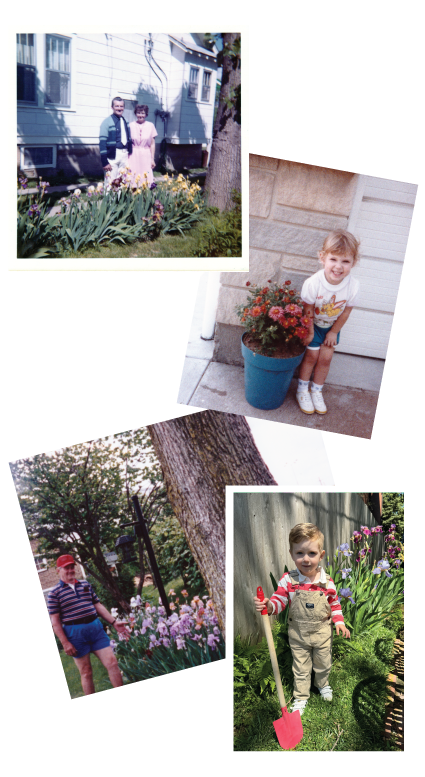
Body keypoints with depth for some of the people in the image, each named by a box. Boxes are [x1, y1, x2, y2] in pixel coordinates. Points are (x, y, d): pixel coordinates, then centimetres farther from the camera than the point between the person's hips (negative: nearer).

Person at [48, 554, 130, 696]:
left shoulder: (85, 585, 12)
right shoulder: (55, 593, -3)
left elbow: (98, 606, 15)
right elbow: (55, 622, -5)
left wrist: (114, 622, 7)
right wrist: (65, 643, -10)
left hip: (96, 628, 4)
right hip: (75, 633, -4)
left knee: (112, 663, 0)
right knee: (86, 672, 5)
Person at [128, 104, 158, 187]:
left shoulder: (150, 125, 5)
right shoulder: (131, 125, 3)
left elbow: (152, 144, 8)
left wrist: (152, 159, 4)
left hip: (146, 156, 1)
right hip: (134, 156, 0)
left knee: (146, 180, -5)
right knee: (133, 179, -5)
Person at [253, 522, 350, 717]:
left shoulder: (327, 581, -13)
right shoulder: (288, 580, -19)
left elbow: (334, 604, 1)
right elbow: (279, 601, -15)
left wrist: (339, 622, -6)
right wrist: (268, 606, -35)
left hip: (322, 633, 1)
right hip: (298, 635, -1)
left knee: (323, 664, 24)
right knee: (300, 668, 15)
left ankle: (323, 685, 54)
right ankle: (300, 697, 37)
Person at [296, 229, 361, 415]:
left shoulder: (353, 285, -28)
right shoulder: (313, 283, -37)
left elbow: (346, 311, -12)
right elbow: (307, 310, -21)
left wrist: (334, 332, -2)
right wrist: (309, 332, -10)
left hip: (332, 326, 3)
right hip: (312, 323, -3)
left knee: (326, 357, 7)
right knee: (312, 355, 2)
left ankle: (316, 391, 29)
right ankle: (302, 390, 25)